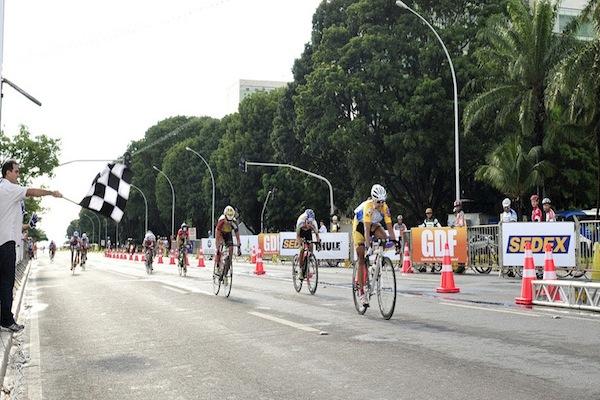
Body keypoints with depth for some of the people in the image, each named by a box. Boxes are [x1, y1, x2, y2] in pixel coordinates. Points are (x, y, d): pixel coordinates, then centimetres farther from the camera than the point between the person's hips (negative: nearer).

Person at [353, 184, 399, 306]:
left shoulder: (385, 208, -22)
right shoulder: (368, 206, -34)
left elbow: (389, 226, -22)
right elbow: (366, 229, -40)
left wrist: (394, 240, -34)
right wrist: (368, 246, -48)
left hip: (374, 224, 5)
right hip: (360, 225, -5)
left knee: (384, 239, -27)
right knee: (362, 260, -8)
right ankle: (361, 291, -5)